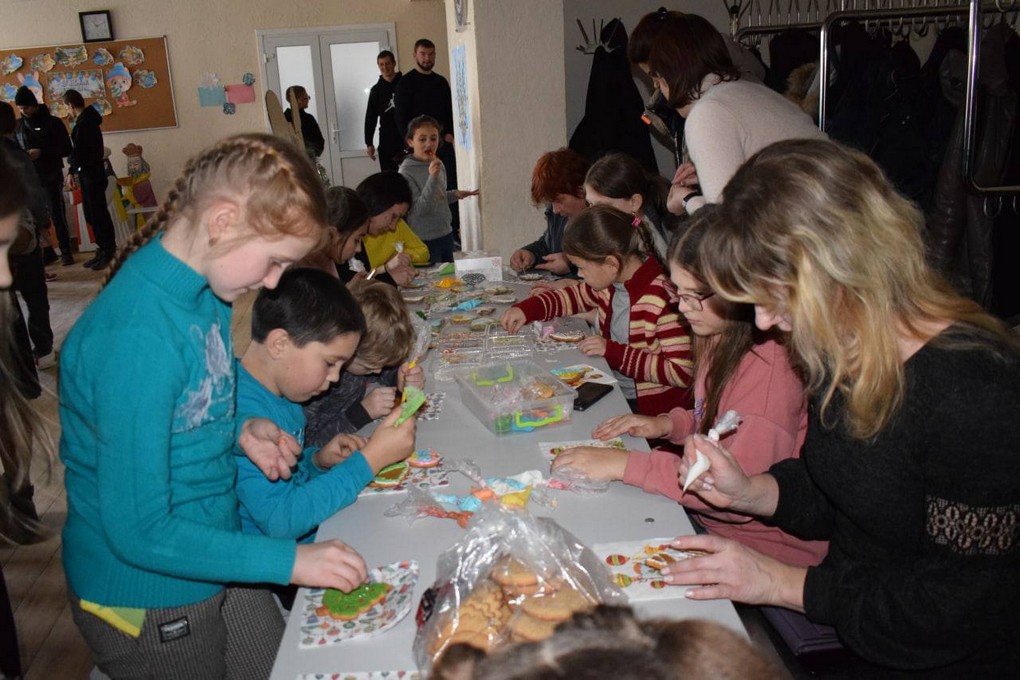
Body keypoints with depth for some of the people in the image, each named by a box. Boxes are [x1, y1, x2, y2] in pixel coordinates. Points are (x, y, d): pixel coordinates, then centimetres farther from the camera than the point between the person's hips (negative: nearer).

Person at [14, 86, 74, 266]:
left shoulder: (53, 122, -2)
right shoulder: (19, 126, 9)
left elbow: (66, 149, -5)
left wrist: (42, 152, -17)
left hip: (51, 177, -3)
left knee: (57, 217, -1)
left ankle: (66, 252, 9)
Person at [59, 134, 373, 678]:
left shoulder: (203, 290, -5)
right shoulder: (136, 336, -31)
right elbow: (138, 532, -27)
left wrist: (240, 430, -8)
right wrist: (289, 560, -23)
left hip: (214, 560, 8)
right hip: (147, 601, -8)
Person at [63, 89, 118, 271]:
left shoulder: (84, 124, -18)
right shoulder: (87, 120, 12)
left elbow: (78, 152, -21)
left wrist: (70, 161, 0)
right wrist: (73, 171, 13)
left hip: (92, 175, -10)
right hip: (87, 173, 10)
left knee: (98, 213, -4)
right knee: (91, 213, 14)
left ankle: (109, 252, 3)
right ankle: (103, 249, 22)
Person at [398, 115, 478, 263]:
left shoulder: (439, 165, 5)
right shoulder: (406, 171, -16)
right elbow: (419, 209, -21)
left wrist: (454, 194, 0)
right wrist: (432, 178, -29)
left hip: (446, 234, 7)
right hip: (425, 240, -7)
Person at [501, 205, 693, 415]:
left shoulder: (662, 300, -24)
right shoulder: (611, 280, -1)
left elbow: (682, 372, -25)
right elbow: (576, 296, 21)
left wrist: (612, 351, -23)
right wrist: (526, 309, 6)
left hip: (650, 406, -7)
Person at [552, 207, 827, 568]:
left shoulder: (771, 362, -25)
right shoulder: (719, 336, 3)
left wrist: (624, 464, -25)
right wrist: (669, 424, 1)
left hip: (763, 553, -8)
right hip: (705, 518, 8)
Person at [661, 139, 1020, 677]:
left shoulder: (974, 397, -27)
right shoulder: (842, 354, -2)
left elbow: (957, 608, -21)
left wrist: (781, 582, -18)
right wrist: (746, 492, -7)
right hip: (844, 626, 7)